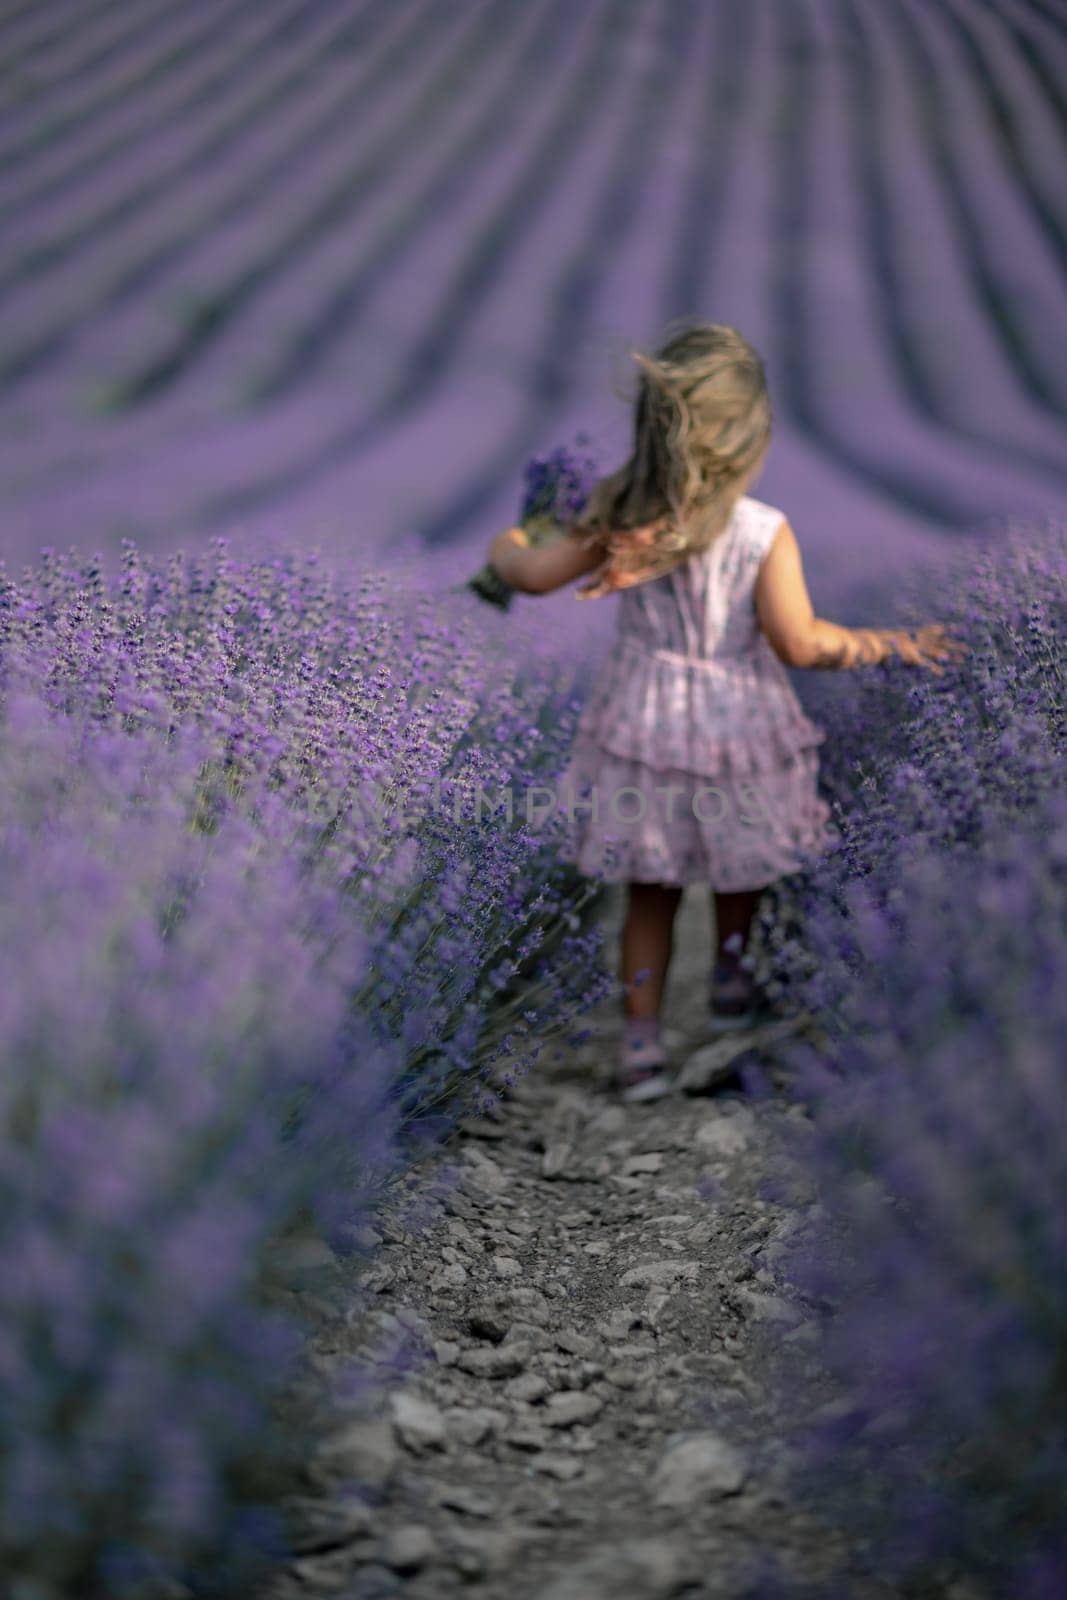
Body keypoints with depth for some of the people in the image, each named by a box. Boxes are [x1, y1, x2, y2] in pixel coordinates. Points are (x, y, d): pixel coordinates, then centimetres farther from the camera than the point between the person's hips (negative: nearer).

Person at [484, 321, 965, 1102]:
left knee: (650, 889, 14)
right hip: (736, 729, -2)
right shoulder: (764, 532, -21)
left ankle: (642, 1039, 15)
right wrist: (891, 644, -11)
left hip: (643, 725, 2)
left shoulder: (619, 514, -12)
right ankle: (731, 978, 46)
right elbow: (799, 643, -23)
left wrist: (506, 547, 18)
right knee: (741, 862, 26)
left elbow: (538, 575, -3)